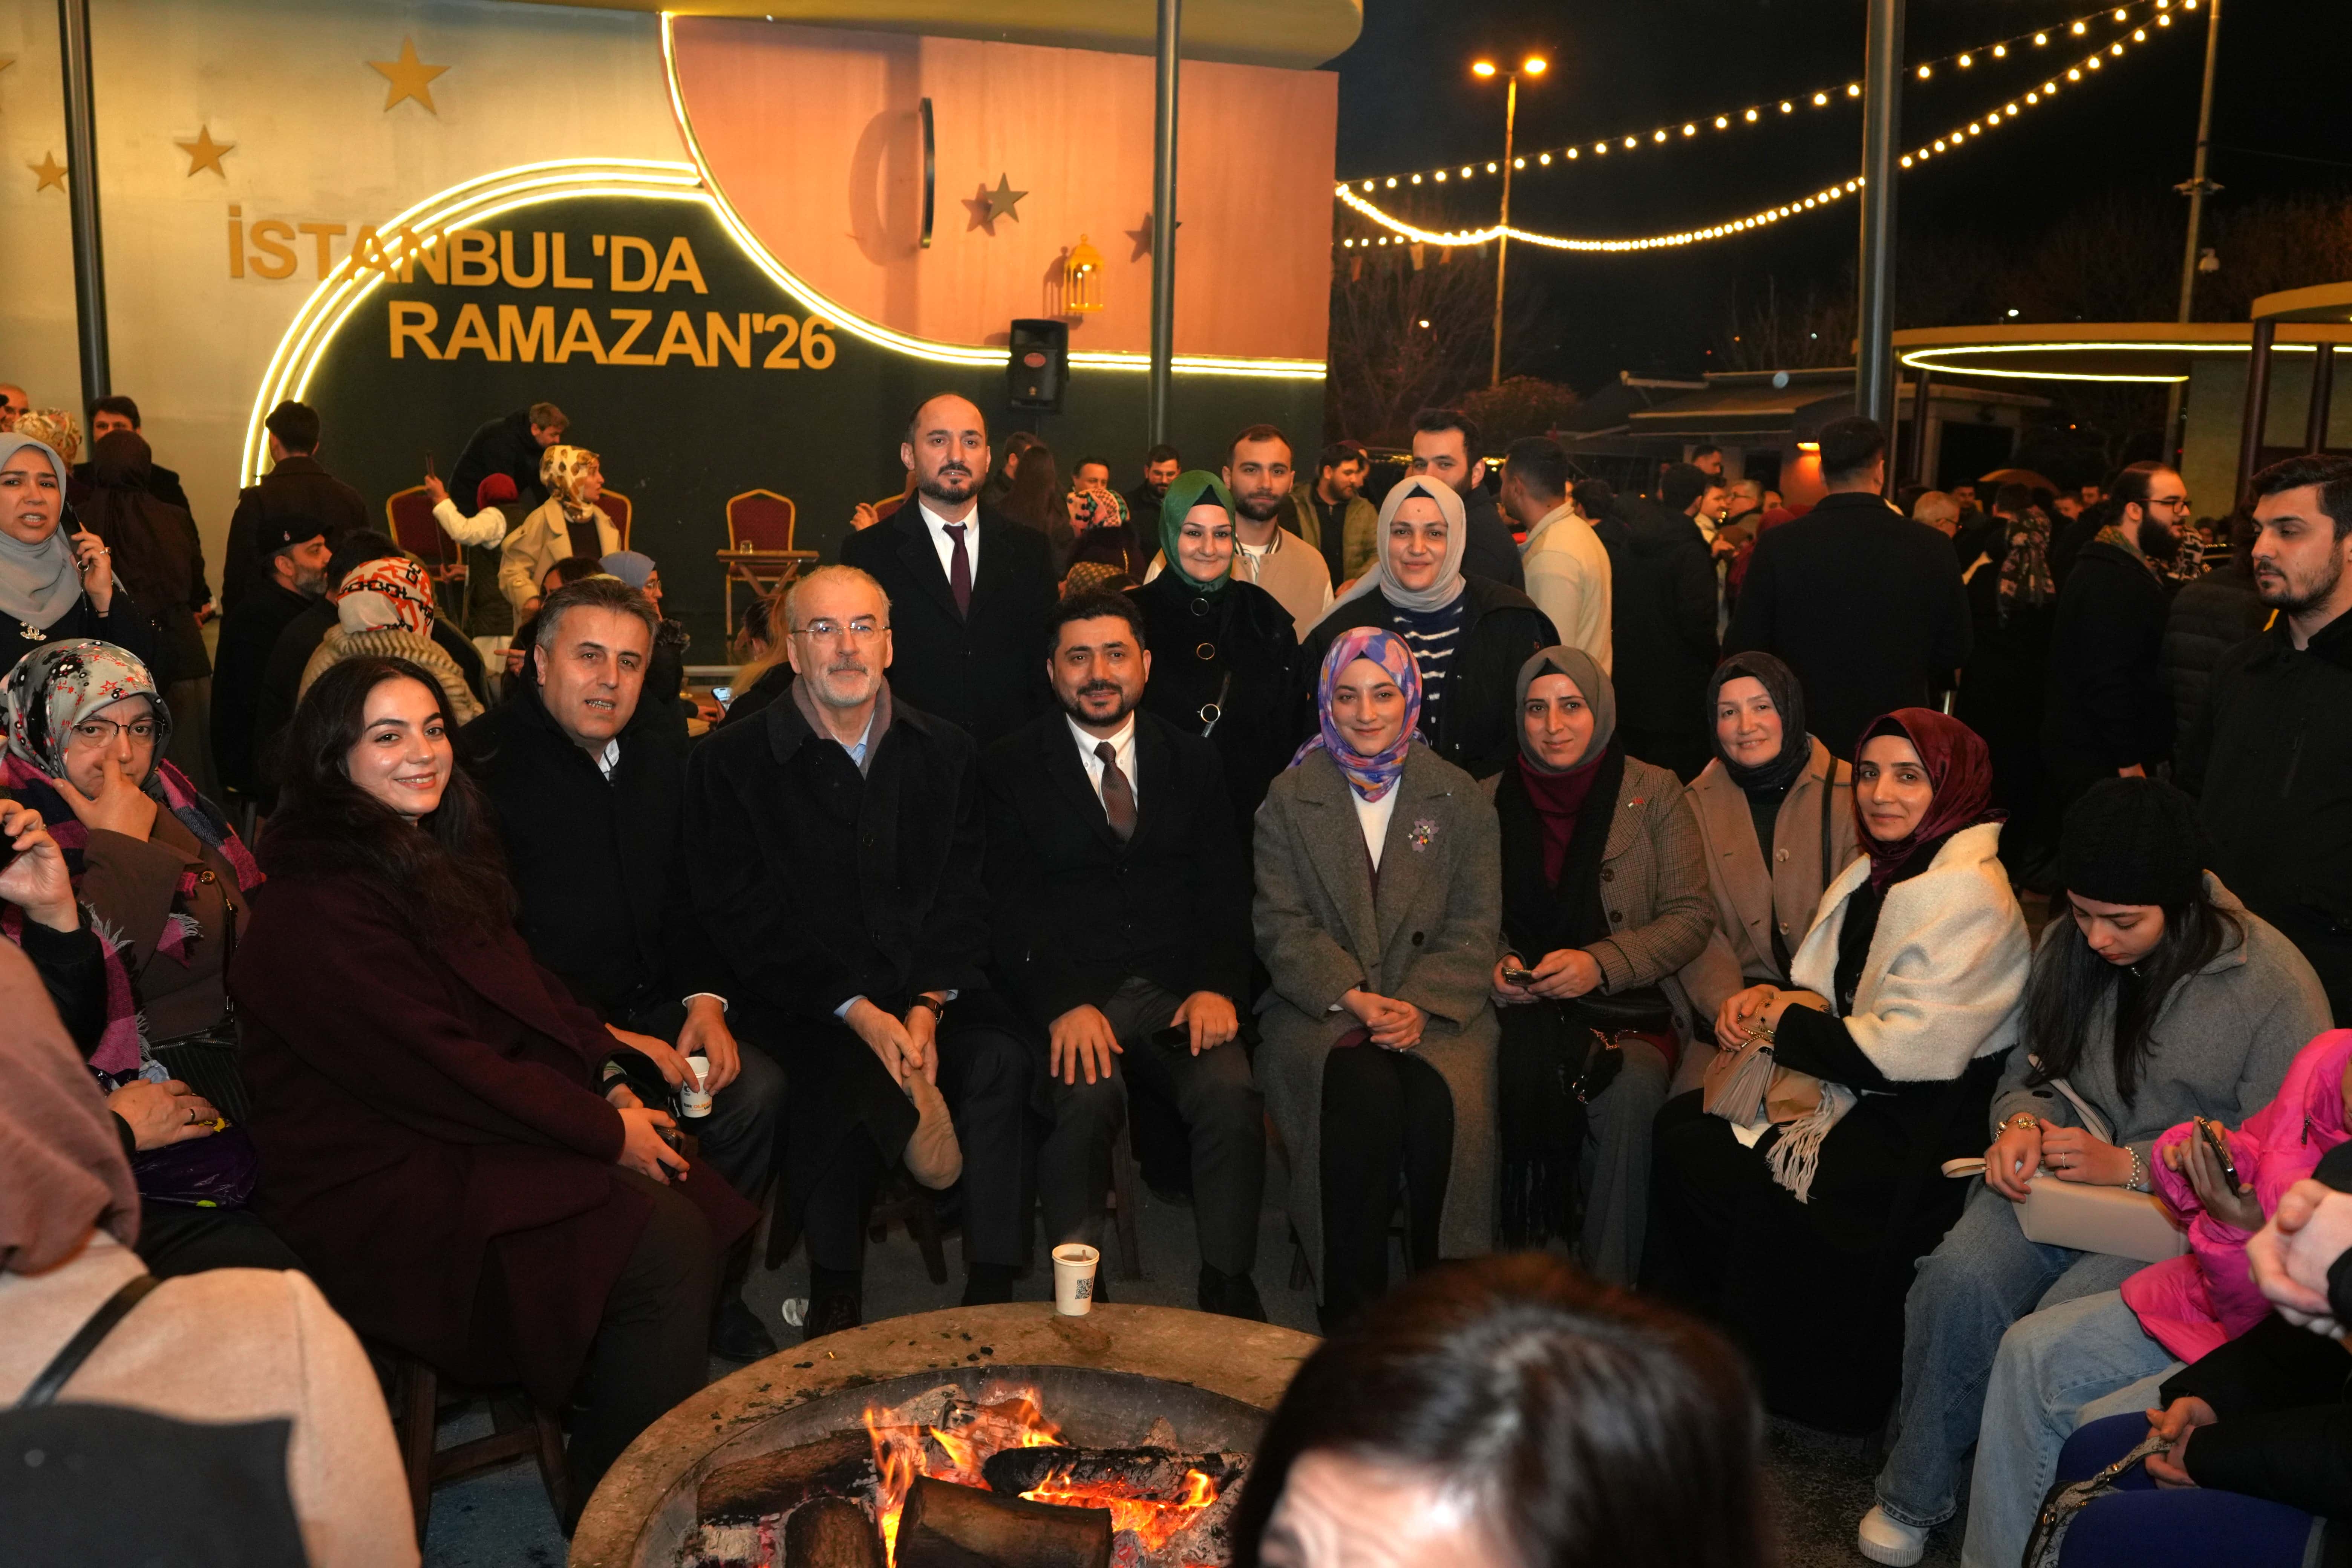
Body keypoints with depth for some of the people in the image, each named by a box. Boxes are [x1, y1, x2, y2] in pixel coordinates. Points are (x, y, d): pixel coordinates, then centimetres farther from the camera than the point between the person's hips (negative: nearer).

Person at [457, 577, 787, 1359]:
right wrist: (603, 1038, -19)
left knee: (756, 1088, -18)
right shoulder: (485, 764, -10)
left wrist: (705, 998, -2)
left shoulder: (658, 756, 11)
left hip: (651, 1007, 6)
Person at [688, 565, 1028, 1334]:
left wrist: (928, 1006, -13)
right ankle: (835, 1297, -12)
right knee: (847, 1072, -32)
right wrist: (860, 1013, -16)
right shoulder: (731, 762, 1)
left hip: (928, 992, 3)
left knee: (1001, 1060, -25)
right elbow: (740, 917, -6)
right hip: (798, 1003, -2)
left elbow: (963, 897, 6)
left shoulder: (946, 753, 11)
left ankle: (992, 1293, -15)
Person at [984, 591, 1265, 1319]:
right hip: (1067, 996, -2)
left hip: (1180, 992, 2)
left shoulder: (1192, 759, 16)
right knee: (1085, 1101, -33)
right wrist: (1064, 1005, -19)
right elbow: (1011, 905, -3)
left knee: (1231, 1095, -27)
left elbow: (1224, 885, 9)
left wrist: (1217, 986, -10)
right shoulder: (1010, 768, 7)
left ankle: (1229, 1288, -17)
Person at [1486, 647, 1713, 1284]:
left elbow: (1692, 915, 0)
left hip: (1627, 1011, -1)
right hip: (1522, 1012, 1)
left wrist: (1601, 963, -14)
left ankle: (1607, 1287, -22)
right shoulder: (1491, 798, 11)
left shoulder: (1654, 792, 5)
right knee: (1519, 1078, -33)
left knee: (1630, 1088, -34)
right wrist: (1495, 967, -8)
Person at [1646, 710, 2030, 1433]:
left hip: (1923, 1129, -9)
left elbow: (1915, 1046, -25)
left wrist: (1787, 1024, -15)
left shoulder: (1967, 893, -18)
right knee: (1679, 1123, 1)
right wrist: (1768, 998, -2)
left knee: (1708, 1165, -13)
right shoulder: (1876, 873, 11)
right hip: (1859, 1094, 9)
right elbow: (1835, 1000, 19)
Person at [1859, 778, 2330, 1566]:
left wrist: (2130, 1166, -19)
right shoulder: (2068, 947, 3)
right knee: (1960, 1278, -26)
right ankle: (1914, 1496, -7)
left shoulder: (2276, 988, -13)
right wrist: (2018, 1123, -8)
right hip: (2055, 1176, 4)